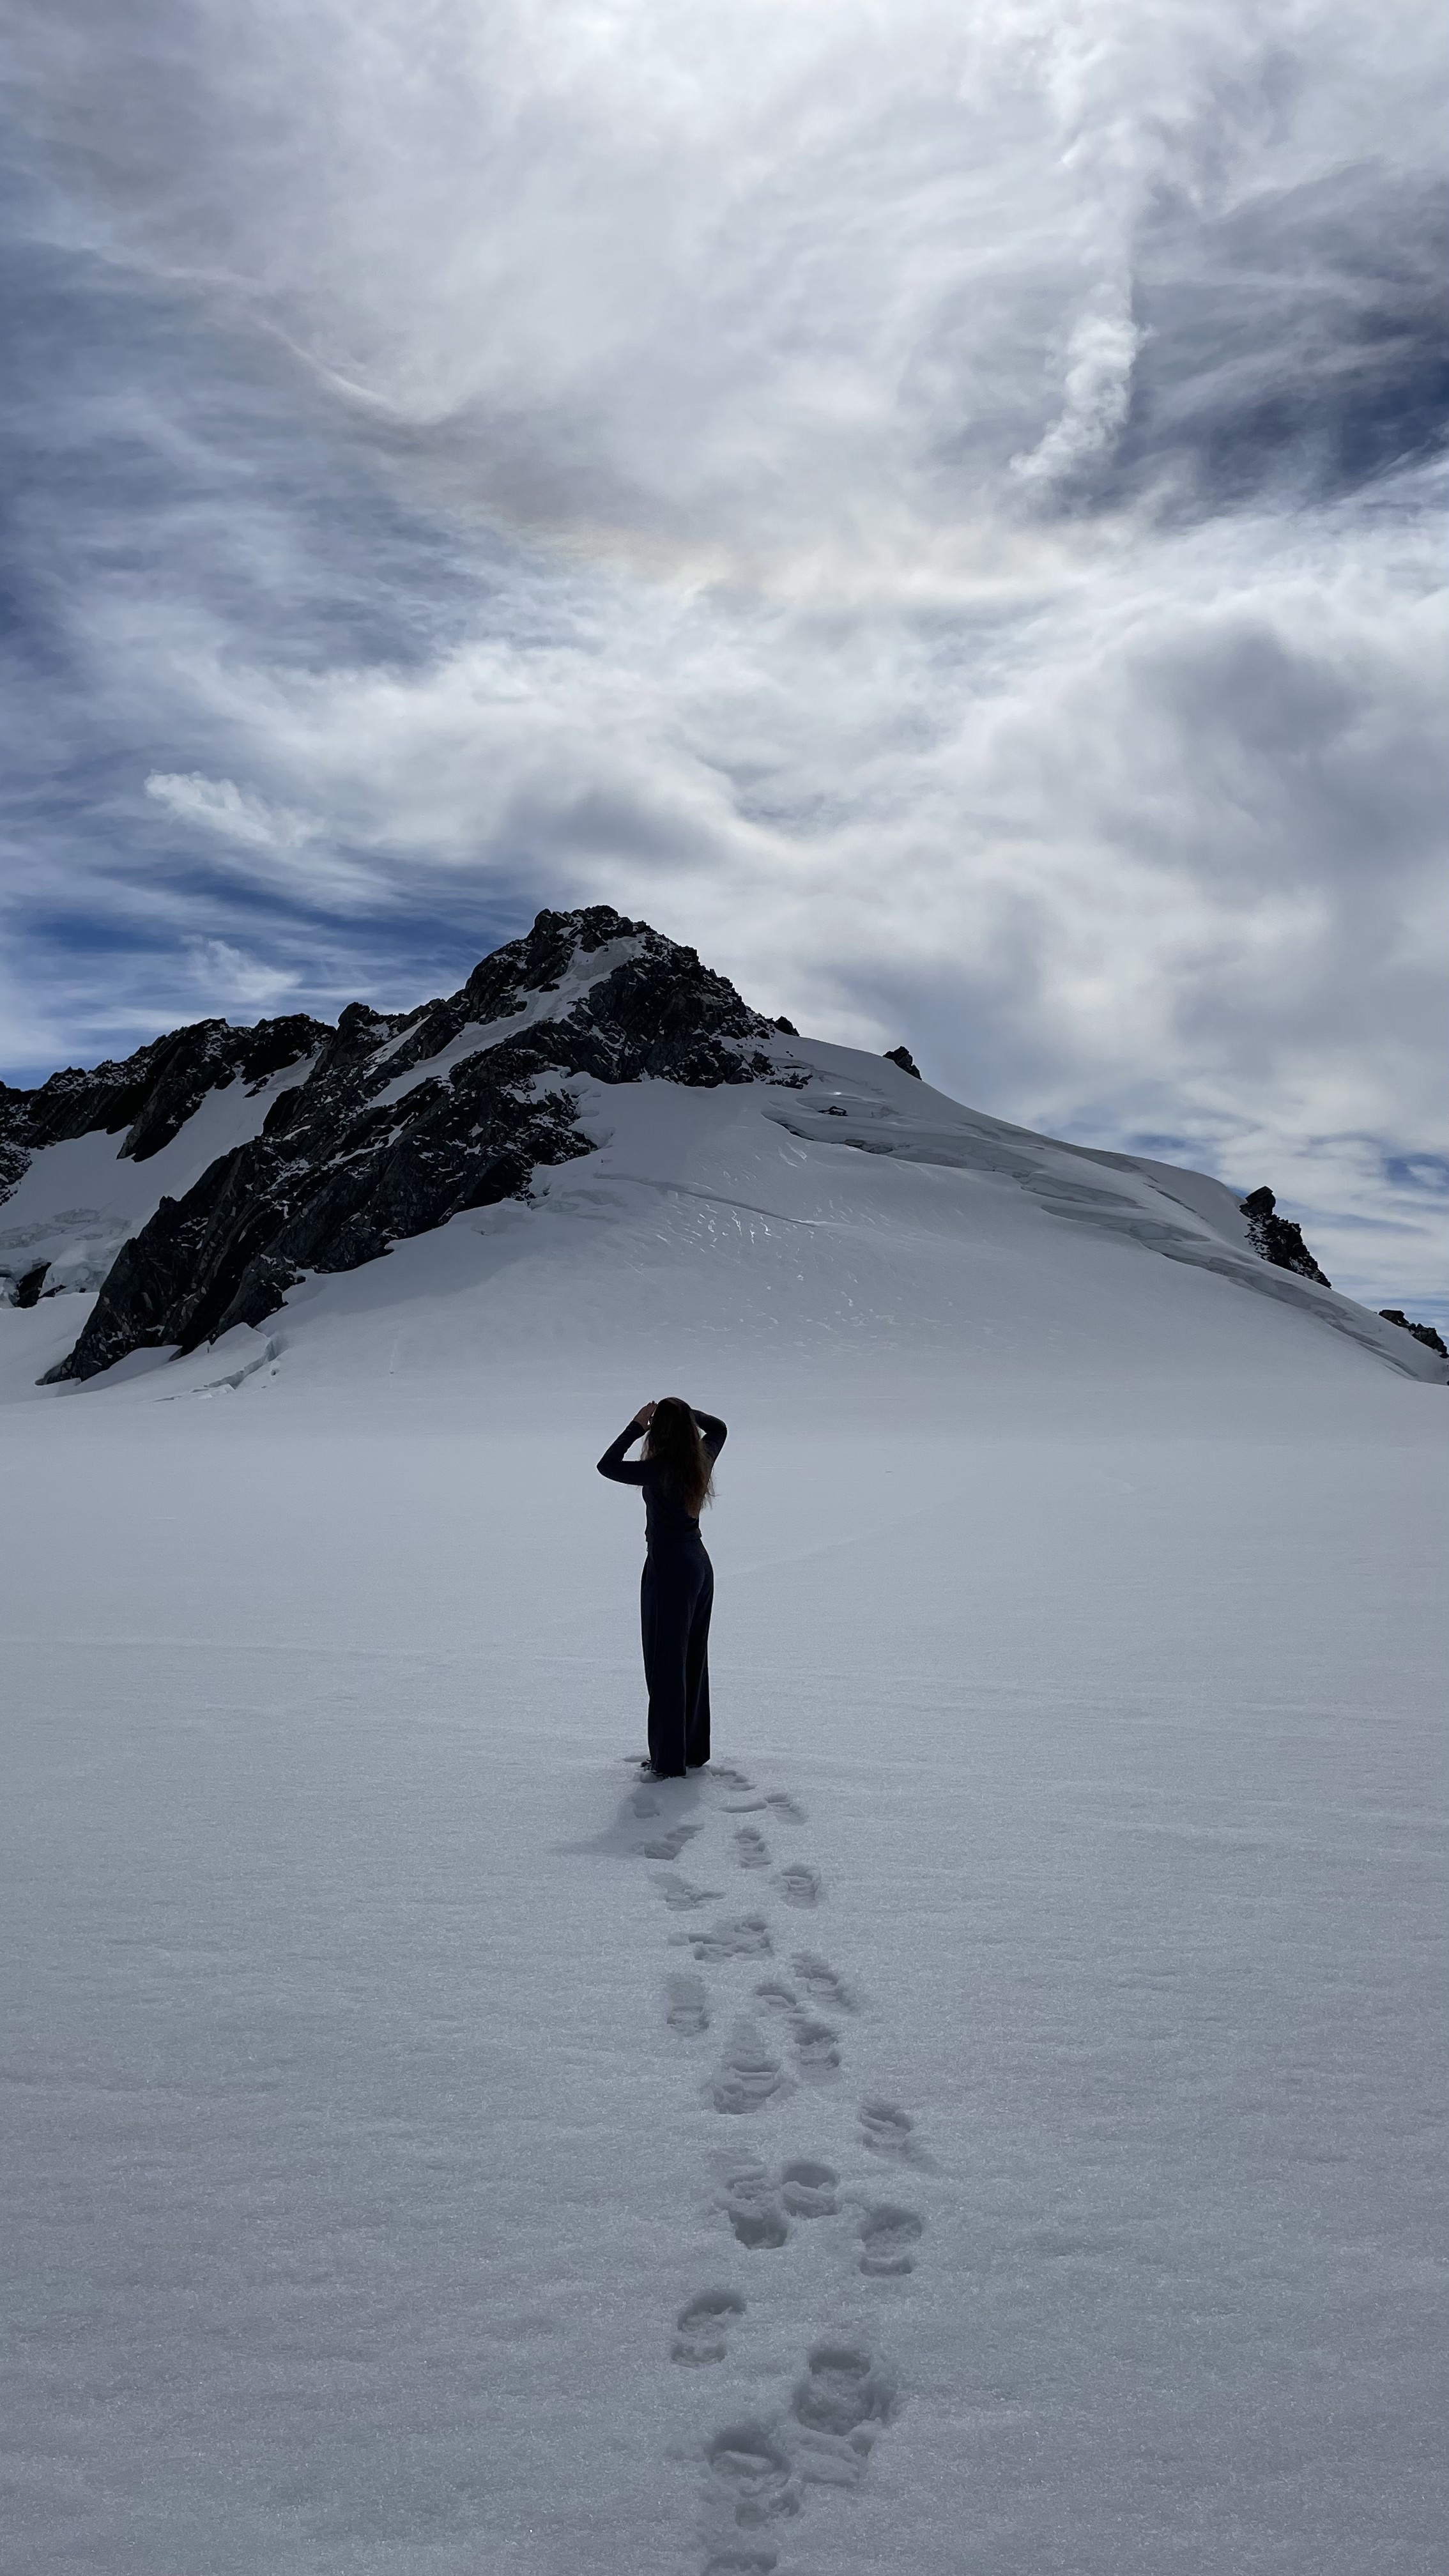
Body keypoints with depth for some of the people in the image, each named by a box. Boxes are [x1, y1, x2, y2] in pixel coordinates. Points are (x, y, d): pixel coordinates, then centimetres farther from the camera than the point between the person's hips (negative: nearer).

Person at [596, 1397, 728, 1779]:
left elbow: (607, 1466, -12)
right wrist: (686, 1412, 8)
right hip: (700, 1565, 8)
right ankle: (694, 1751, 25)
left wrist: (636, 1425, -10)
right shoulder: (702, 1460, -1)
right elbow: (719, 1428, 20)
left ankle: (669, 1761, 4)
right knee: (694, 1661, 16)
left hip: (667, 1570, -8)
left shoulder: (658, 1470, -21)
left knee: (665, 1666, 0)